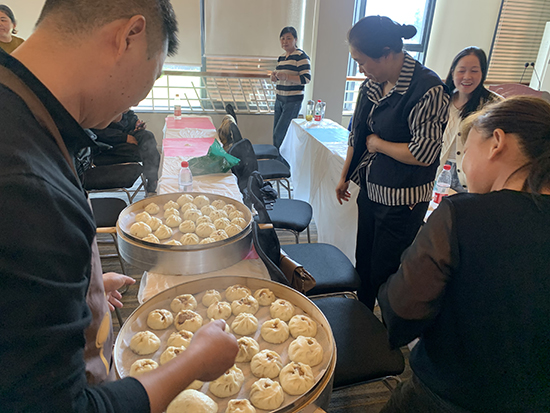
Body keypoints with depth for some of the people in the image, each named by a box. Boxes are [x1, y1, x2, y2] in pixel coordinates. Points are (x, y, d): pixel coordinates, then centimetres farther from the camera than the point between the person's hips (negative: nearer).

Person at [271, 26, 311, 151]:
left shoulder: (301, 56, -10)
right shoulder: (281, 57, 15)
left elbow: (306, 78, -18)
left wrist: (286, 76, -26)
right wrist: (274, 75, 1)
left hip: (293, 101, -8)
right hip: (280, 99, 8)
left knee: (279, 134, -10)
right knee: (276, 133, 11)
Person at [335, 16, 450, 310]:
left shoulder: (427, 90, -20)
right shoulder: (372, 85, 3)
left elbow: (423, 154, -24)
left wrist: (377, 144, -11)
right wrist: (345, 176, 20)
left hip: (402, 200, -8)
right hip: (370, 190, 8)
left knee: (385, 273, 5)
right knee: (363, 262, 21)